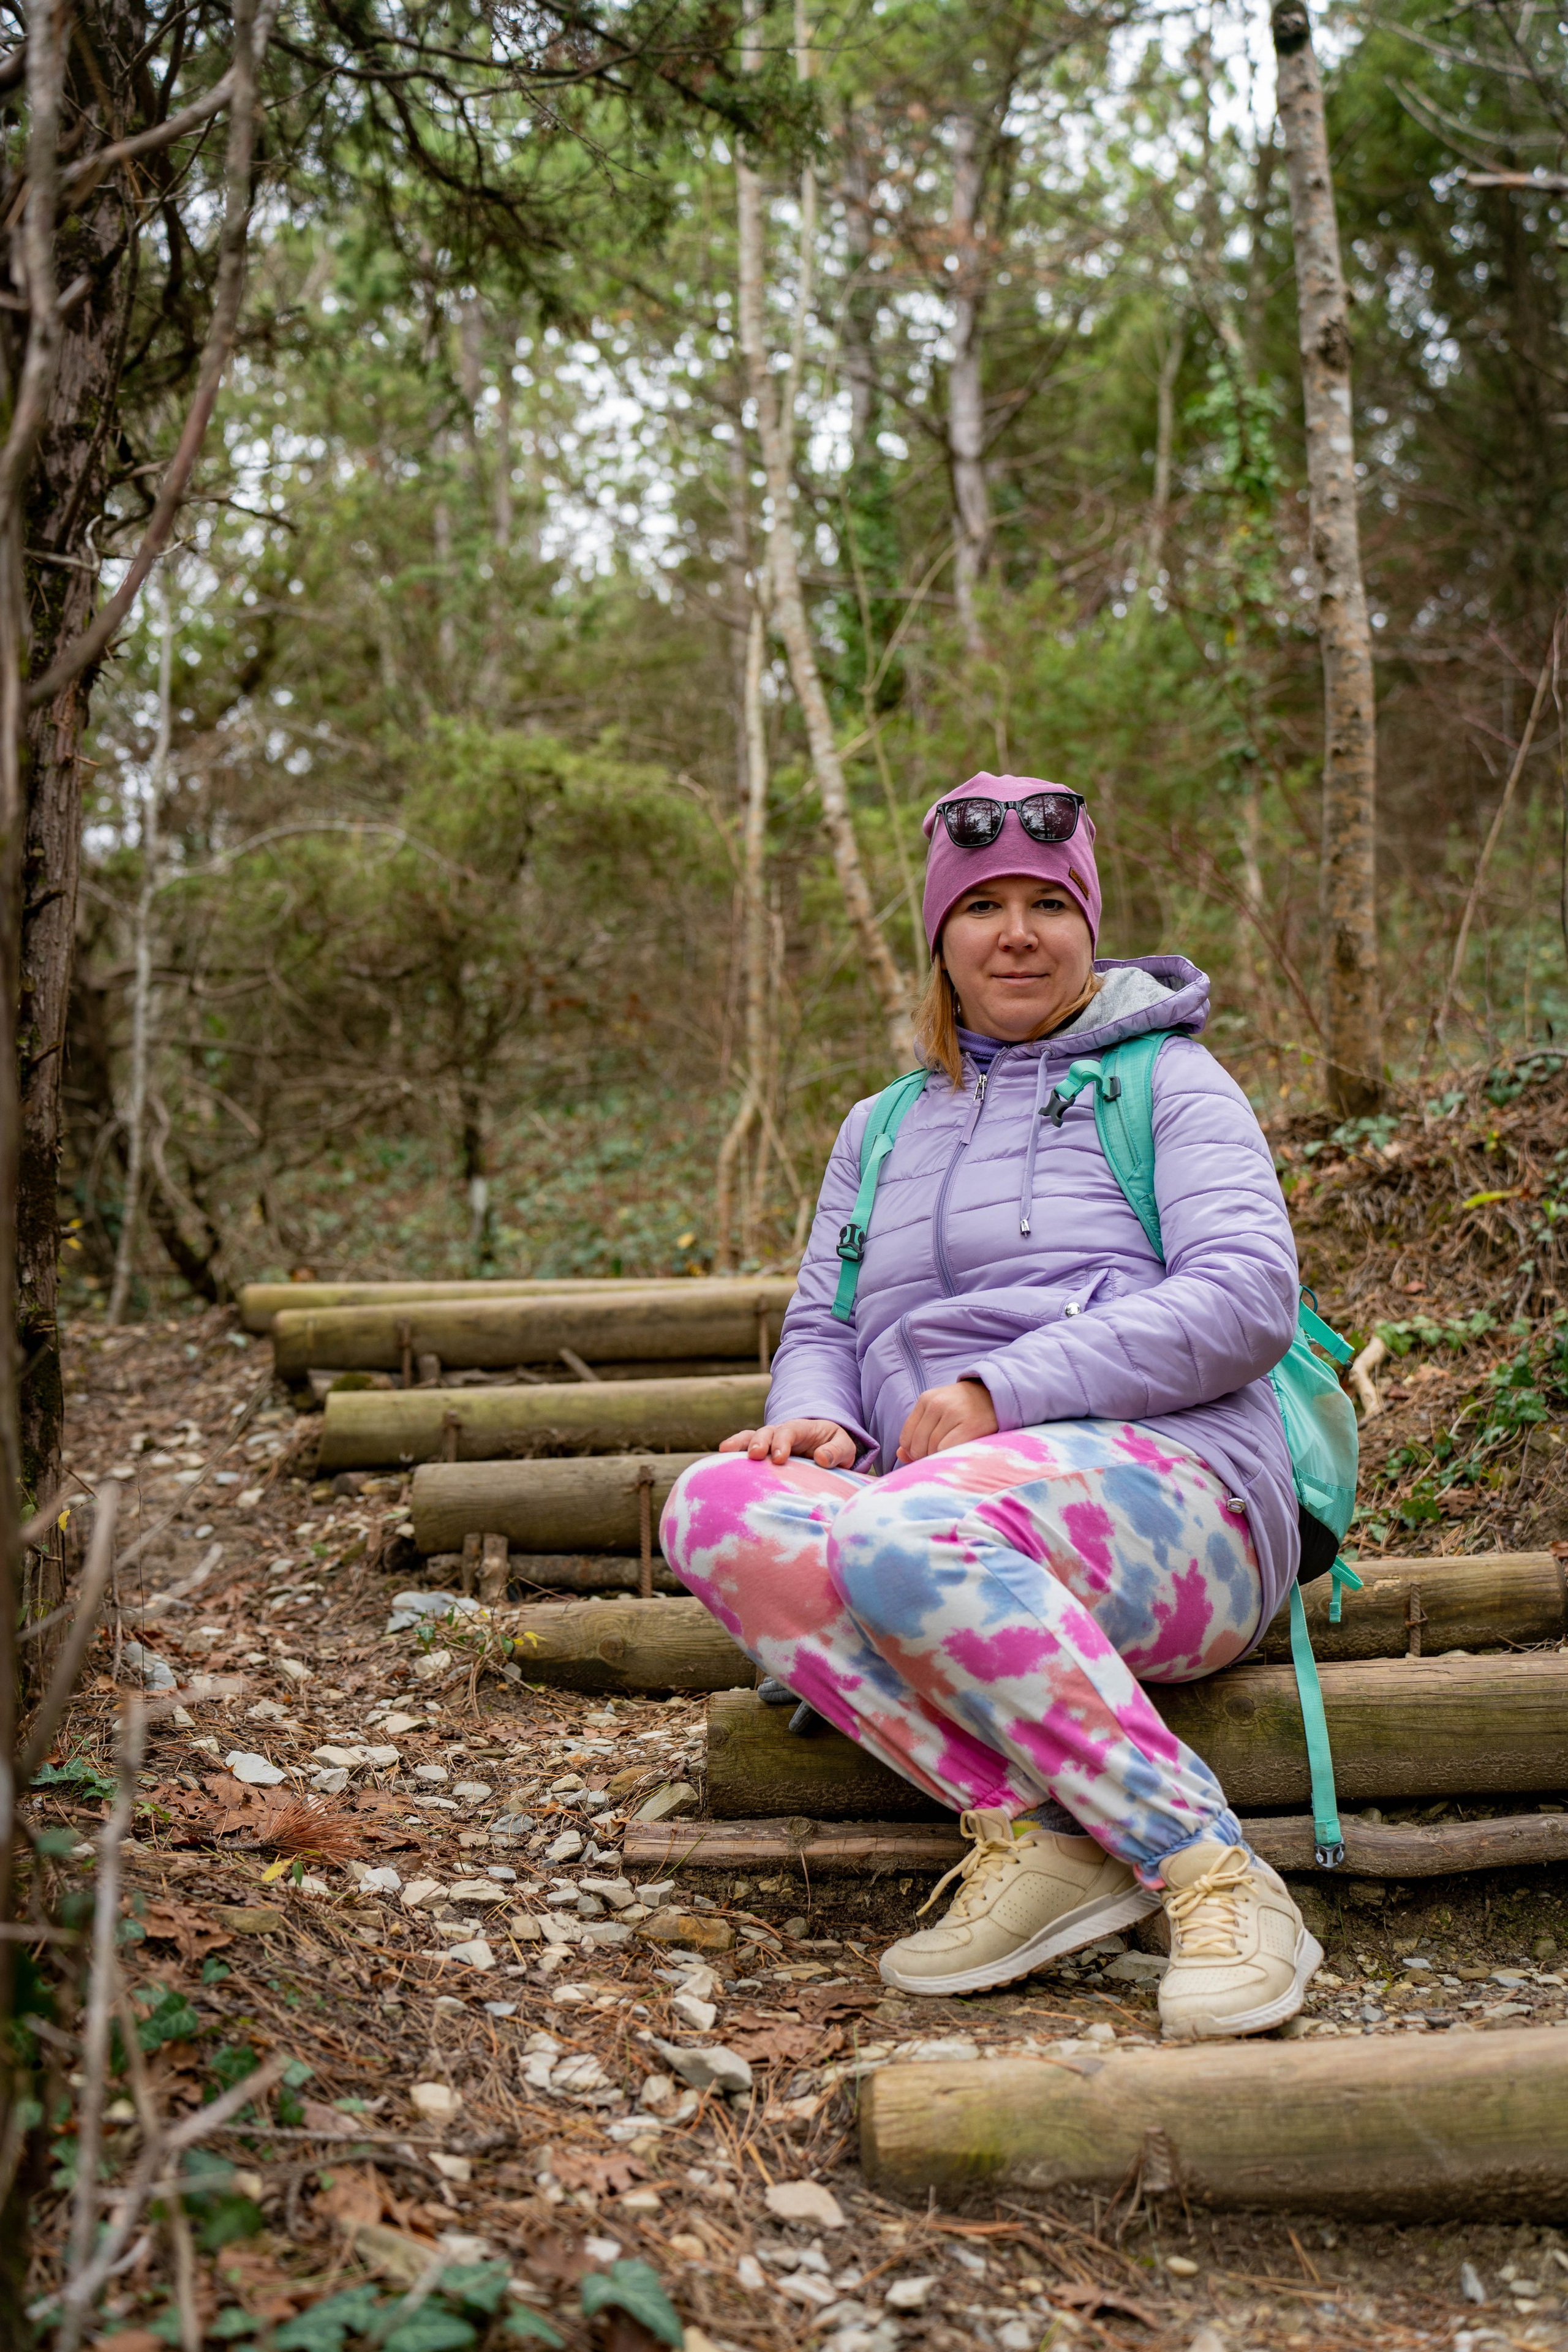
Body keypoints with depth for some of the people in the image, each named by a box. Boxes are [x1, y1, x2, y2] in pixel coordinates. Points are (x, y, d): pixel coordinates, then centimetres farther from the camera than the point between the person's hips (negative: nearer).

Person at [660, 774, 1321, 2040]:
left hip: (1161, 1478, -5)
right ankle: (1026, 1829, -27)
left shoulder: (1166, 1079, 10)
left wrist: (1000, 1391, -14)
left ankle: (1213, 1875, -27)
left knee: (905, 1538, -36)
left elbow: (1247, 1295, -5)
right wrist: (820, 1419, -4)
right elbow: (821, 1326, 23)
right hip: (948, 1513, 5)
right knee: (717, 1505, -25)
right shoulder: (881, 1131, 26)